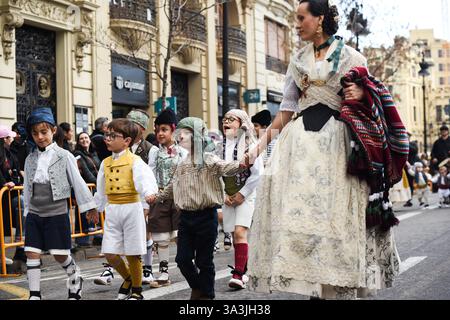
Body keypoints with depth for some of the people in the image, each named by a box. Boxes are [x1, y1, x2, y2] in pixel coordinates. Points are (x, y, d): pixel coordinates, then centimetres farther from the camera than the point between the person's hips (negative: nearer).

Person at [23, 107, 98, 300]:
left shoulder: (64, 156, -5)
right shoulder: (30, 159, 7)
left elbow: (78, 182, -1)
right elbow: (27, 188, 14)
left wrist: (90, 207, 2)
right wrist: (27, 211, 16)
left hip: (56, 213, -4)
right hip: (34, 213, 4)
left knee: (60, 255, 1)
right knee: (32, 254, 0)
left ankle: (75, 279, 29)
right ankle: (34, 295, 7)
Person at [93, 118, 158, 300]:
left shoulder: (134, 161, -9)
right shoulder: (106, 163, 10)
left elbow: (145, 180, -27)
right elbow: (101, 191, 22)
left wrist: (150, 193, -46)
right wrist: (96, 208, 29)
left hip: (131, 208, -5)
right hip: (112, 210, 5)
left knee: (132, 254, 3)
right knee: (110, 254, 2)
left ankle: (137, 290, 22)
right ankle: (128, 279, 30)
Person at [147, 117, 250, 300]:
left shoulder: (208, 159, -7)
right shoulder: (182, 163, 13)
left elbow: (225, 168, -26)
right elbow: (172, 187, 28)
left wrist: (241, 165, -45)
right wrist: (157, 197, 31)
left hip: (205, 215, -6)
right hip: (185, 216, 6)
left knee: (204, 260, 2)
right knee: (182, 259, 6)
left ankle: (207, 294, 18)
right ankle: (197, 287, 29)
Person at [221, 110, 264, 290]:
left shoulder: (250, 144, -5)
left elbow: (257, 173, -8)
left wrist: (242, 194, -10)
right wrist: (223, 194, -3)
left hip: (246, 195, -4)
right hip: (228, 196, 5)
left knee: (240, 232, -17)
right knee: (234, 235, 5)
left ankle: (238, 275, -20)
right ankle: (244, 273, 15)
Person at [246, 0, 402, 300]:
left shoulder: (350, 56, 6)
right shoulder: (298, 60, 17)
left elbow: (370, 92, 7)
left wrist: (360, 94, -17)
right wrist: (264, 140, 13)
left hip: (336, 138, -3)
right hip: (301, 138, 4)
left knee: (335, 209, -7)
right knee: (299, 206, -8)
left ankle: (341, 286, 0)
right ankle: (313, 287, -3)